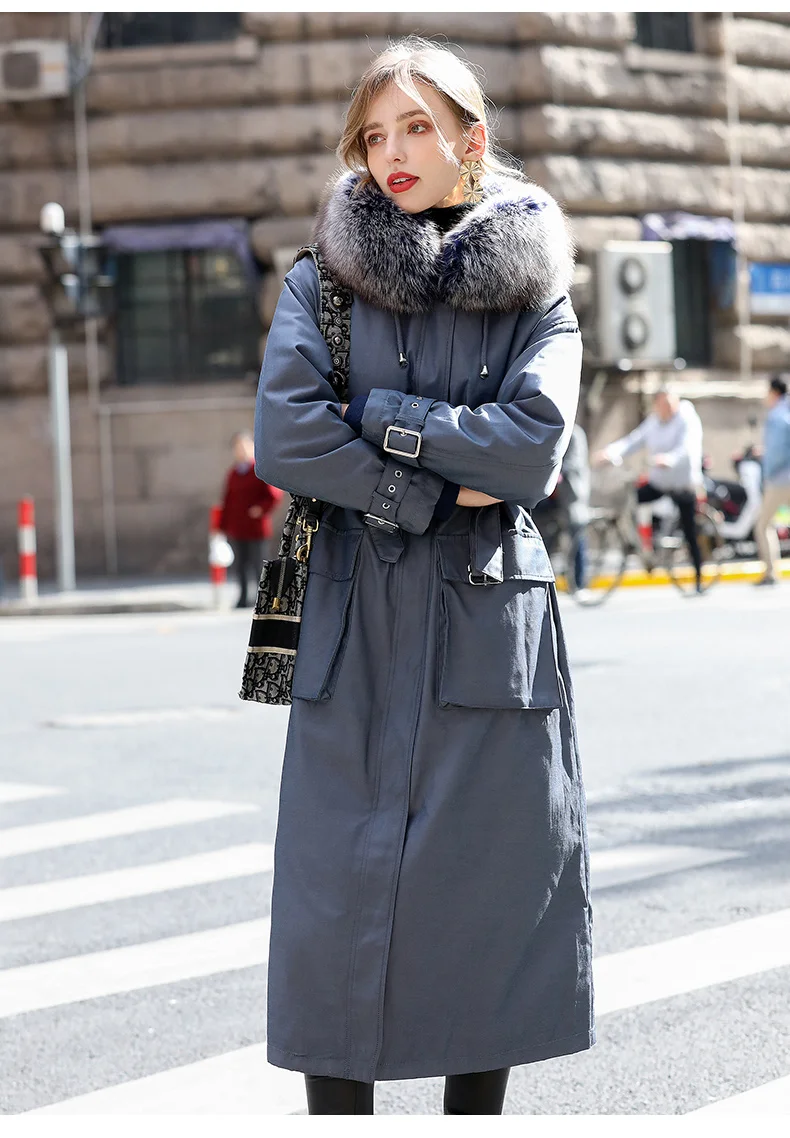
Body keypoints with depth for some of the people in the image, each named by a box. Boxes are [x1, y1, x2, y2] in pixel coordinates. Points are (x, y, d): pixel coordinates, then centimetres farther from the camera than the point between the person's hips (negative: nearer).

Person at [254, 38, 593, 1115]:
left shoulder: (536, 287, 7)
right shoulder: (322, 278, 6)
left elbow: (535, 445, -8)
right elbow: (285, 440, -8)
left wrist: (379, 416, -8)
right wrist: (436, 493, -9)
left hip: (492, 621, 1)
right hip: (358, 622, 0)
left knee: (498, 883, 3)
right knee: (341, 882, -1)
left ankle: (478, 1103, 16)